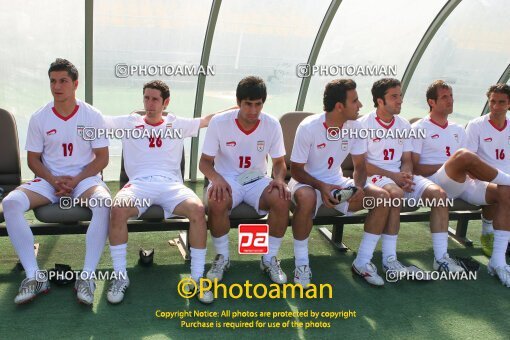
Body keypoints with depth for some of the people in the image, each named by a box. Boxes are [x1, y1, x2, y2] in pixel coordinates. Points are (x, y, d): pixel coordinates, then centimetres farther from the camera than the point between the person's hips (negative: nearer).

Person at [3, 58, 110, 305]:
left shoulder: (92, 115, -2)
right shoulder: (39, 118, 2)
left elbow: (102, 158, -1)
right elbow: (33, 158, 6)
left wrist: (76, 180, -14)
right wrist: (54, 180, -12)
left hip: (85, 178, -2)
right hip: (49, 179, 2)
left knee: (104, 203, -36)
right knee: (11, 203, -26)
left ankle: (87, 277, -31)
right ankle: (34, 276, -23)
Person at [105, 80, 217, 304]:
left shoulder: (177, 124, 23)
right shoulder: (129, 122, 22)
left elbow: (209, 119, 25)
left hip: (171, 184, 1)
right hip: (139, 183, 0)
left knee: (198, 209, -31)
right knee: (118, 209, -34)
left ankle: (197, 277, -18)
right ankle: (120, 276, -17)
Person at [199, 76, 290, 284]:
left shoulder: (272, 125, -7)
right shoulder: (219, 122, -13)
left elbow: (279, 162, 5)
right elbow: (205, 161, -6)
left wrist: (279, 178, -18)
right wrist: (216, 178, -28)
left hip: (257, 180, 2)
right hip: (227, 179, -2)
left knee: (282, 200, -29)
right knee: (217, 202, -35)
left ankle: (269, 259, -7)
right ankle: (222, 257, -9)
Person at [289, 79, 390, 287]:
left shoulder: (355, 127, -7)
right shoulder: (308, 127, -22)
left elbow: (360, 166, 0)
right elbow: (296, 170, -16)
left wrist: (359, 186, -23)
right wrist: (321, 186, -33)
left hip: (336, 182, 5)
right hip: (307, 182, -5)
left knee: (382, 197, -14)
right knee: (307, 199, -41)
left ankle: (362, 262, -5)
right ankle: (301, 263, -21)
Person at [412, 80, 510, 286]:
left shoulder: (458, 130, 25)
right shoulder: (420, 128, 5)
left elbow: (469, 167, 20)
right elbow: (414, 168, -5)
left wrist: (472, 172, -6)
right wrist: (450, 165, -11)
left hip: (462, 184, 7)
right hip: (436, 184, -6)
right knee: (463, 155, -35)